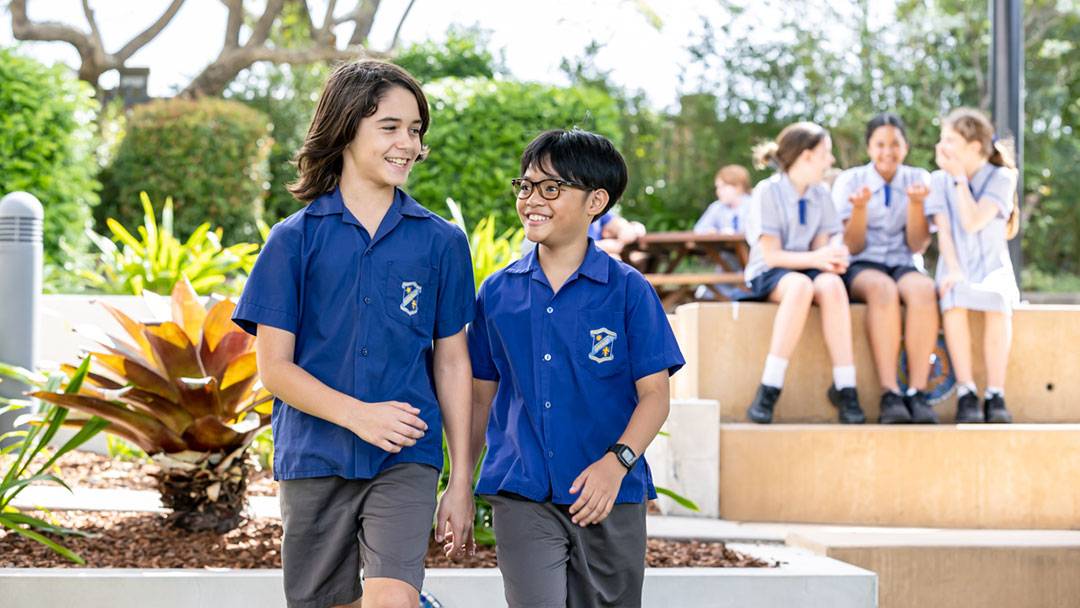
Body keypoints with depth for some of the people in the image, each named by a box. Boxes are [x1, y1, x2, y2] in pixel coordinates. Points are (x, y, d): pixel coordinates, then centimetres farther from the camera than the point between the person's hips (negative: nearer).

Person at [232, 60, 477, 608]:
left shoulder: (440, 241, 6)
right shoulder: (295, 239, 2)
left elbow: (452, 364, 9)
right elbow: (274, 366, -2)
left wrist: (461, 480, 5)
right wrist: (357, 414, -17)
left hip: (406, 461, -1)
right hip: (314, 460, 1)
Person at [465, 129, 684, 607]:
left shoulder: (627, 290, -2)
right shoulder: (498, 292, 6)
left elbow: (655, 393, -4)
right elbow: (482, 394, 14)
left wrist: (617, 462, -20)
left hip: (610, 499, 0)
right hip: (522, 498, 1)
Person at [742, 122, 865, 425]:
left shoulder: (820, 195, 9)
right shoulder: (768, 192, -7)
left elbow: (820, 246, 3)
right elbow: (771, 255, -13)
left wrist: (833, 258, -22)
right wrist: (815, 258, -26)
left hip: (807, 269, 4)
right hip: (768, 275, -4)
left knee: (832, 284, -32)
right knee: (800, 285, -38)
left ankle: (844, 387, -35)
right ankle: (769, 389, -39)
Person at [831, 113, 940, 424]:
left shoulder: (919, 179, 10)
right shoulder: (850, 181, 6)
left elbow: (918, 245, 3)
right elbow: (853, 247, 0)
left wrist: (916, 203, -13)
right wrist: (860, 207, -17)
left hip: (904, 267, 2)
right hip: (861, 269, -2)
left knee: (923, 289, -36)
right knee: (883, 289, -38)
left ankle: (918, 393, -40)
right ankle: (890, 395, -44)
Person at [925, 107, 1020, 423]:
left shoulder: (1000, 178, -2)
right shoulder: (939, 180, 6)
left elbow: (973, 222, -16)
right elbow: (944, 230, -3)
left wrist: (959, 176, -13)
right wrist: (953, 270, -17)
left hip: (993, 266, -1)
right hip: (956, 268, 1)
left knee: (998, 303, -35)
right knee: (954, 302, -35)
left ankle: (995, 396, -30)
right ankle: (966, 394, -29)